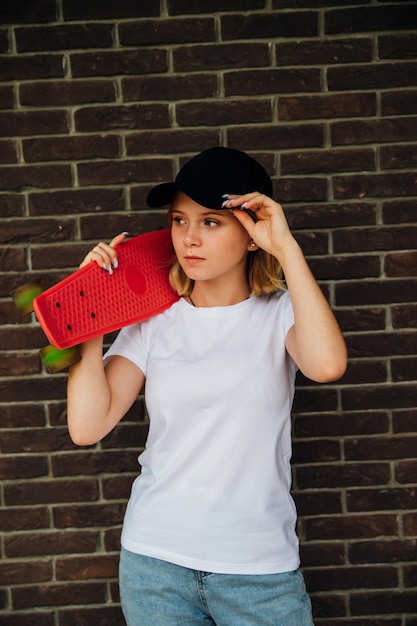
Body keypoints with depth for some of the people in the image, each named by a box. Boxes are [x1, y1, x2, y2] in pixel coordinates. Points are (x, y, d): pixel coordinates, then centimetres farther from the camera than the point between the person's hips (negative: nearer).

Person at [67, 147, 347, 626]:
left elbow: (327, 365, -28)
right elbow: (87, 426, -10)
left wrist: (287, 246, -21)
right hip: (155, 558, 2)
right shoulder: (155, 321, 0)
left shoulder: (280, 312, -5)